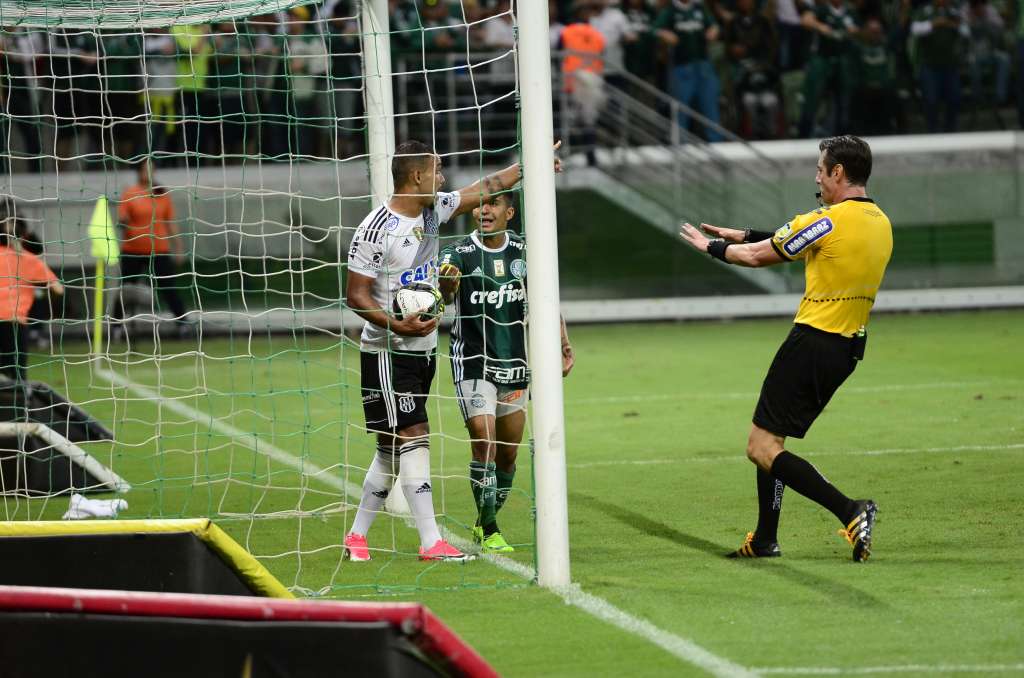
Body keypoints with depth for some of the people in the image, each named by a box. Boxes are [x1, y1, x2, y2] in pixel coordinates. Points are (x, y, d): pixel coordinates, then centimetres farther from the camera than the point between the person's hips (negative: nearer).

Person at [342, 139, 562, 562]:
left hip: (422, 349, 8)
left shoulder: (433, 209, 6)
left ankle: (357, 535, 18)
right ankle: (430, 542, -14)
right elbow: (355, 294, -15)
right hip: (387, 353, -8)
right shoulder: (375, 230, -17)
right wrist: (397, 325, -27)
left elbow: (487, 188, 18)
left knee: (392, 447, 10)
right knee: (413, 439, -13)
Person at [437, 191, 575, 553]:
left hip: (515, 362, 4)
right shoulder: (458, 254, -12)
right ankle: (488, 533, -6)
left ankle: (485, 522, 25)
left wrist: (563, 344, 11)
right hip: (473, 362, -4)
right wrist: (447, 285, -53)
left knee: (508, 452, 8)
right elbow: (445, 294, -30)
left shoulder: (523, 251, 1)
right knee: (484, 445, -14)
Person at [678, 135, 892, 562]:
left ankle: (850, 511, -19)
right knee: (769, 444, 19)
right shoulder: (880, 223, 11)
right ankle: (764, 541, 21)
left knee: (762, 449, -7)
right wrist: (745, 237, 22)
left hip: (813, 342, -9)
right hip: (849, 346, 9)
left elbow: (758, 257, -4)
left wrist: (713, 247, 12)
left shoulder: (829, 221, -15)